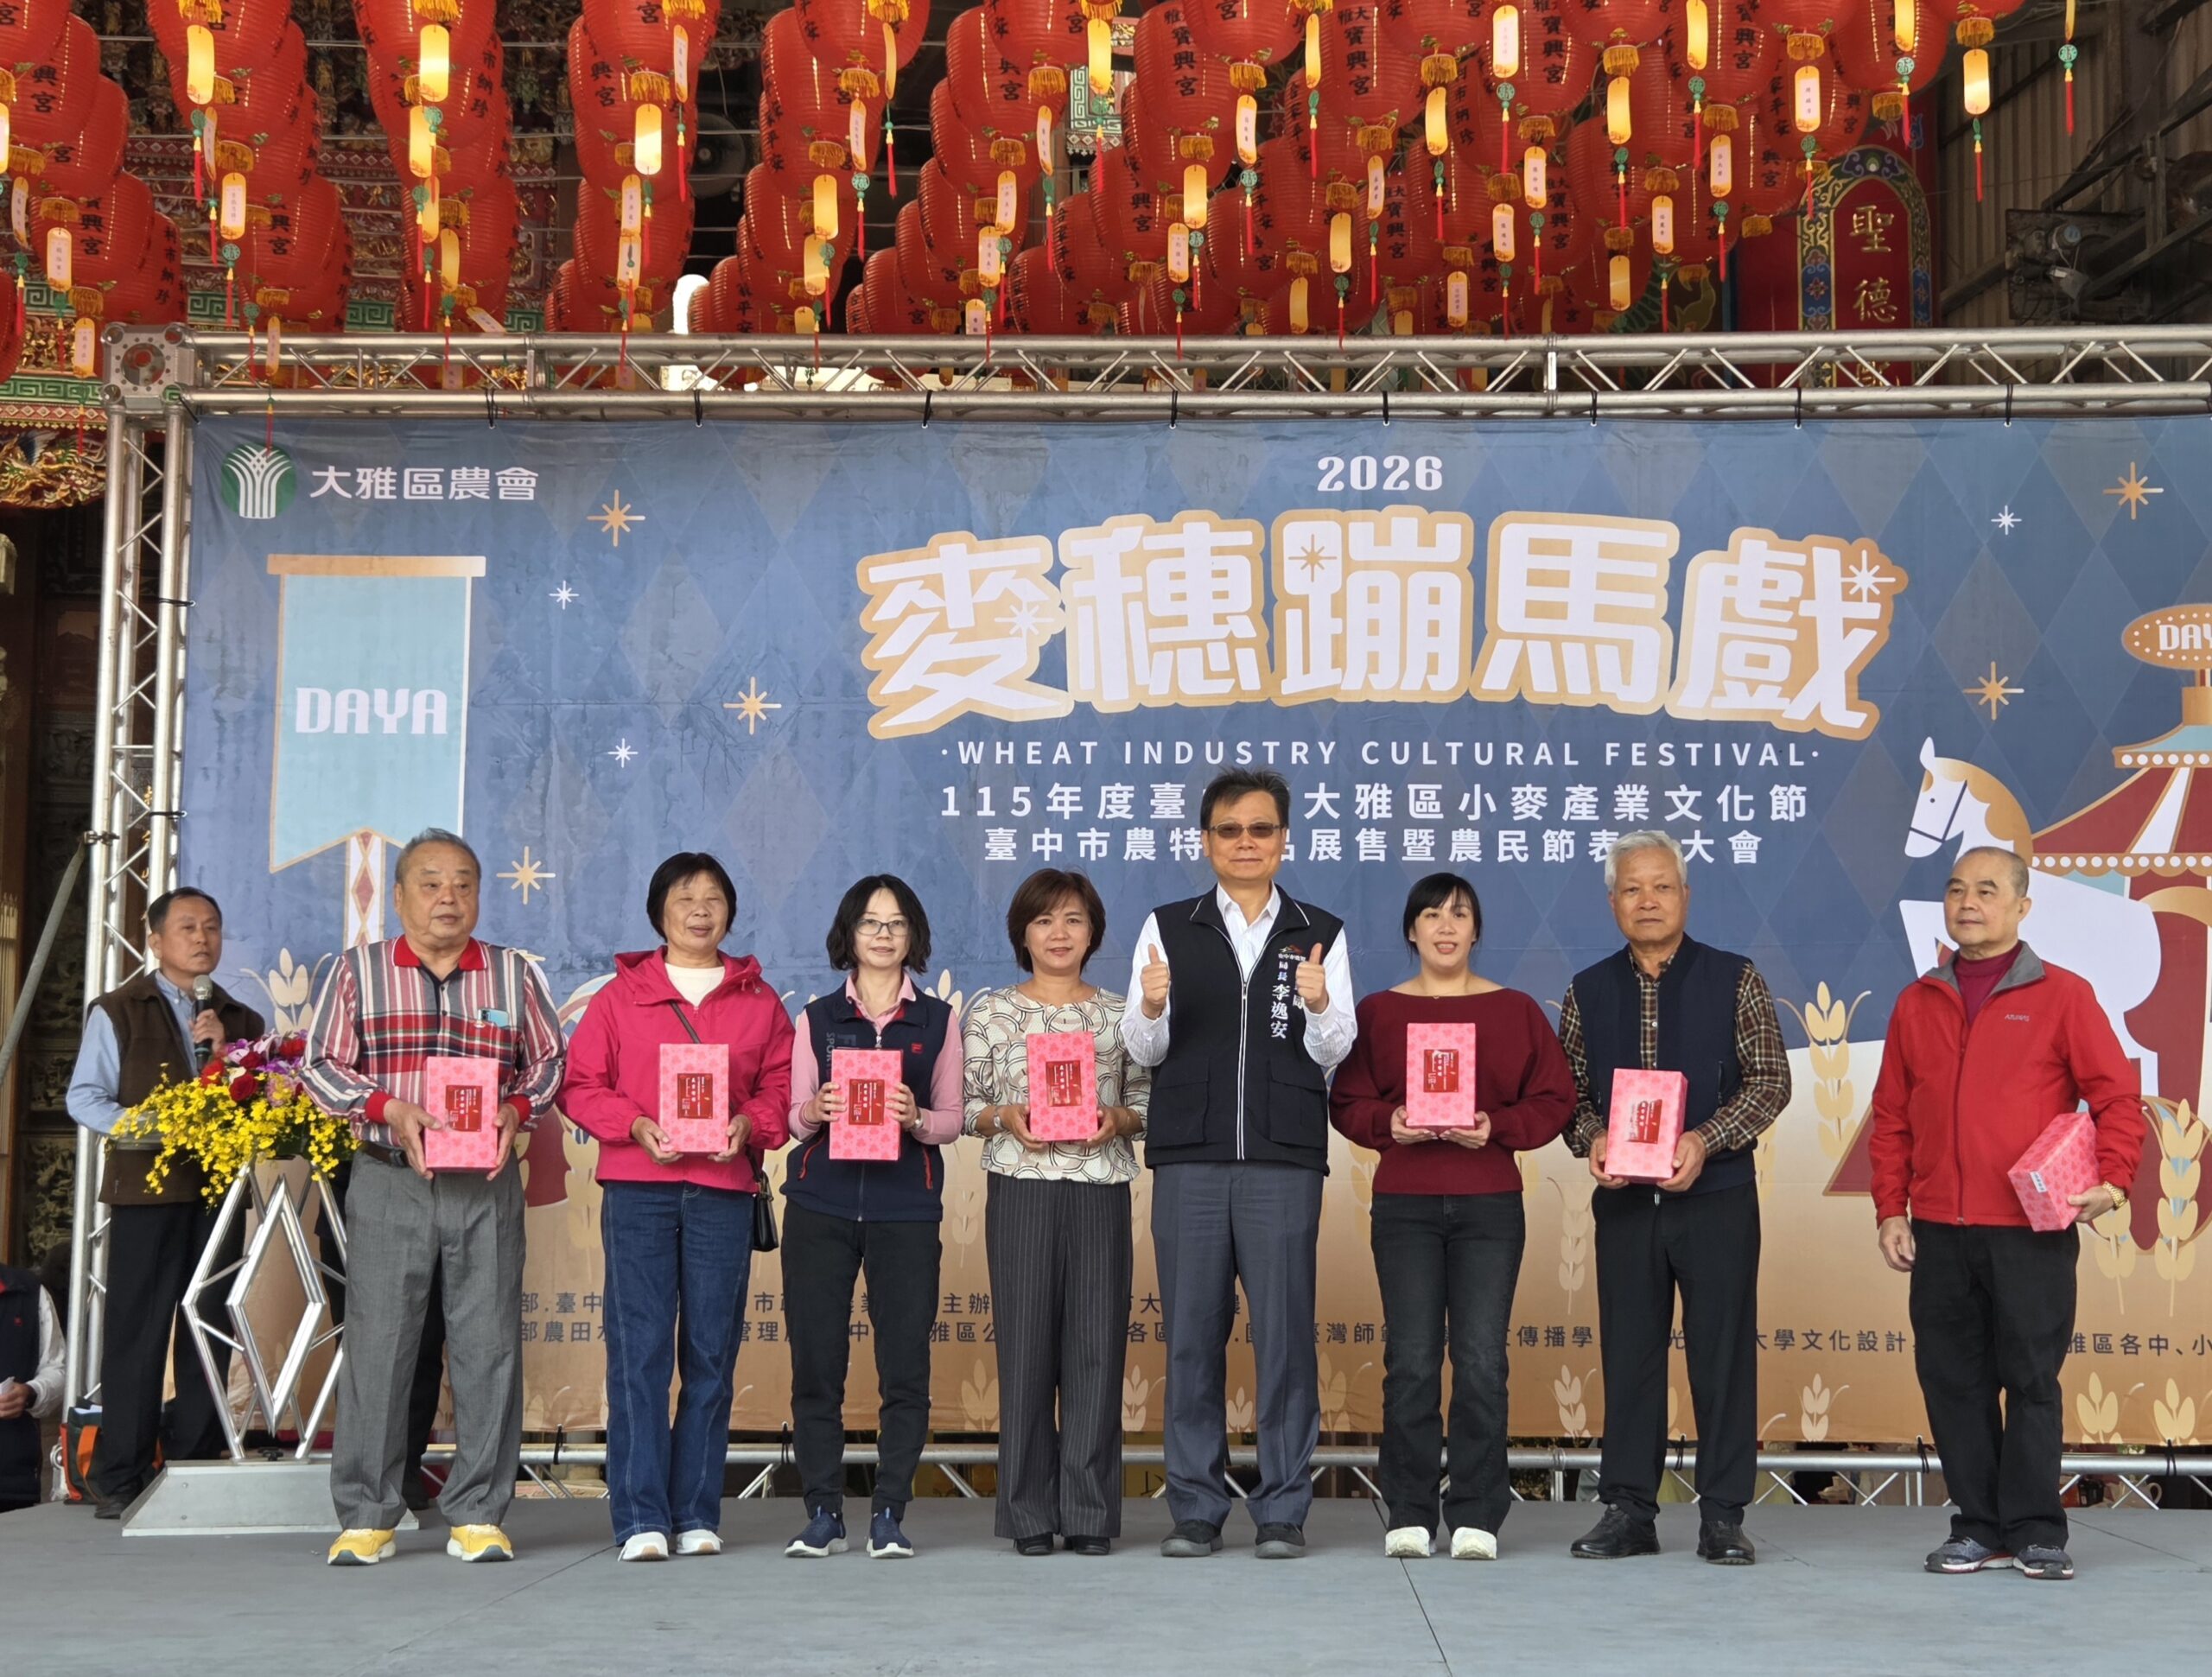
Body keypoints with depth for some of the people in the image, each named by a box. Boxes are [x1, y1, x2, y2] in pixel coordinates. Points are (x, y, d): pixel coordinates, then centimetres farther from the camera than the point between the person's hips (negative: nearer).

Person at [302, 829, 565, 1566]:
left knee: (488, 1345, 0)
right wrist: (388, 1108, -12)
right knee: (377, 1343, -2)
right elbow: (321, 1064, 3)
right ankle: (365, 1517, 7)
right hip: (388, 1181, -1)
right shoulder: (357, 969, 6)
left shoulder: (515, 974, 10)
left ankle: (477, 1514, 8)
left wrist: (516, 1111, -5)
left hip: (487, 1183, 1)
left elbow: (549, 1058, 14)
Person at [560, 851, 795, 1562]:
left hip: (724, 1190, 1)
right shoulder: (621, 994, 9)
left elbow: (782, 1088, 11)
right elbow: (580, 1085, 6)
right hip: (637, 1188, -1)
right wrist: (634, 1125, -10)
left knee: (711, 1352, 2)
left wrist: (751, 1125, -9)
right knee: (639, 1352, -6)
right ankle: (641, 1518, -3)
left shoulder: (759, 1001, 12)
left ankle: (698, 1514, 9)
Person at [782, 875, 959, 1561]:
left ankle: (889, 1513, 6)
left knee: (905, 1365, -3)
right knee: (815, 1362, 0)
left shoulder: (937, 1019, 9)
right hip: (822, 1203, 1)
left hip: (906, 1207, 0)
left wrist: (916, 1119, -14)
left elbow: (951, 1120, 6)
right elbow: (794, 1116, 9)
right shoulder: (817, 1017, 11)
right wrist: (815, 1111, -13)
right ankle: (822, 1512, 9)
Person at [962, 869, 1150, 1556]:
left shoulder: (1120, 1013, 9)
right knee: (1025, 1345, 0)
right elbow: (963, 1104, 5)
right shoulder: (991, 1010, 6)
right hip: (1020, 1190, -1)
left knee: (1096, 1345, 0)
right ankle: (1031, 1514, 8)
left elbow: (1147, 1101, 10)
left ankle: (1090, 1512, 8)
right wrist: (1006, 1118, -13)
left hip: (1102, 1192, 1)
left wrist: (1118, 1120, -11)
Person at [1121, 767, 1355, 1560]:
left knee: (1285, 1334, -2)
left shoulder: (1320, 934, 9)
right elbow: (1143, 1050, 6)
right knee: (1191, 1334, 2)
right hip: (1188, 1159, 1)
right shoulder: (1168, 928, 10)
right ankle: (1195, 1509, 10)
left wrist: (1319, 1006, -17)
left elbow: (1335, 1053, 3)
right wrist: (1152, 1007, -15)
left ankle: (1282, 1512, 5)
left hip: (1284, 1163, -1)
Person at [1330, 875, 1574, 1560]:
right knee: (1410, 1361, 0)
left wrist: (1497, 1127, -12)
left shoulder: (1516, 1011, 7)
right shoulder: (1378, 1011, 8)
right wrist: (1388, 1122, -14)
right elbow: (1346, 1102, 6)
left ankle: (1476, 1517, 5)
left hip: (1490, 1204, 0)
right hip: (1404, 1203, 0)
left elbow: (1554, 1099, 4)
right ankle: (1409, 1515, 7)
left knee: (1482, 1362, -2)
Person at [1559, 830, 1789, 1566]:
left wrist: (1705, 1141, -15)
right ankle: (1627, 1511, 13)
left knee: (1723, 1356, 0)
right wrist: (1592, 1139, -10)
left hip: (1716, 1195, -2)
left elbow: (1771, 1080, -2)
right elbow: (1569, 1090, 10)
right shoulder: (1588, 992, 9)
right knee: (1627, 1355, 5)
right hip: (1623, 1200, 2)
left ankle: (1723, 1517, 8)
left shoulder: (1734, 981, 1)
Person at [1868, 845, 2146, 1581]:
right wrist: (1890, 1209, 6)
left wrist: (2112, 1180, -12)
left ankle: (2036, 1531, 10)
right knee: (1952, 1380, 6)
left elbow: (2118, 1098, 1)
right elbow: (1891, 1118, 13)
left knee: (2031, 1381, 1)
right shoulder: (1917, 1003, 11)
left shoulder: (2063, 996, 1)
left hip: (2033, 1232, -3)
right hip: (1939, 1235, 4)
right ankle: (1977, 1527, 16)